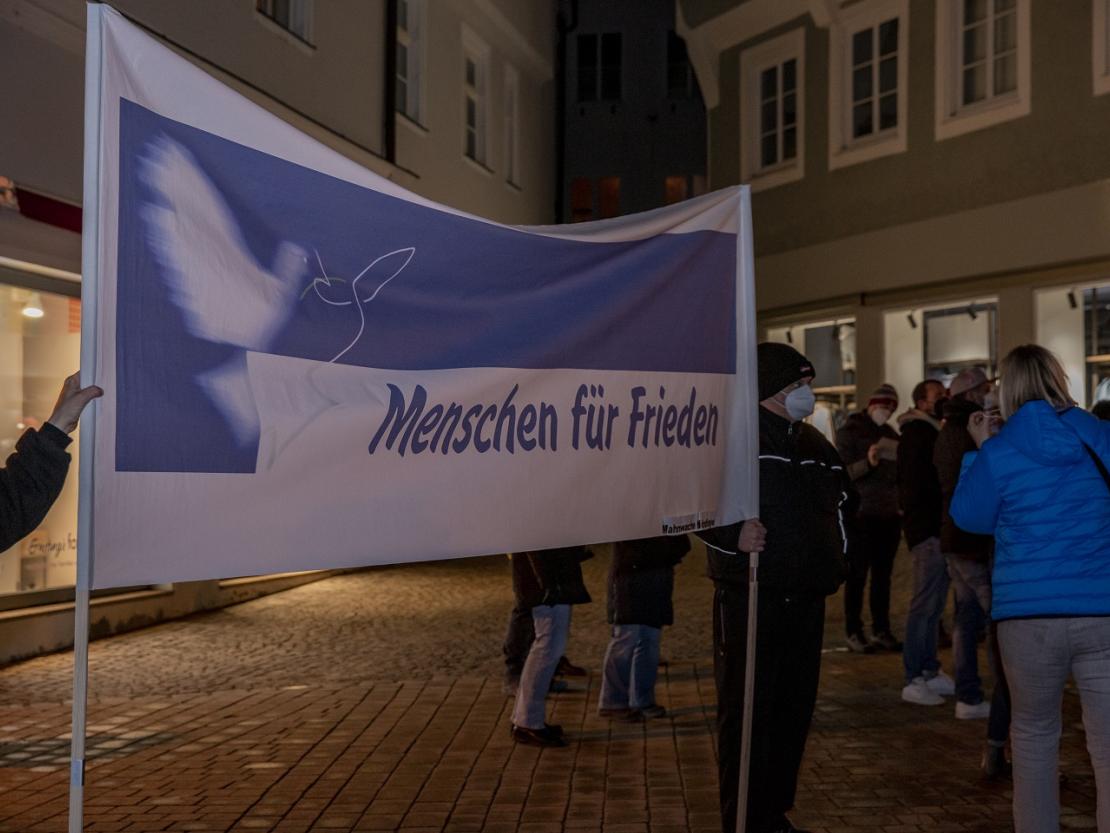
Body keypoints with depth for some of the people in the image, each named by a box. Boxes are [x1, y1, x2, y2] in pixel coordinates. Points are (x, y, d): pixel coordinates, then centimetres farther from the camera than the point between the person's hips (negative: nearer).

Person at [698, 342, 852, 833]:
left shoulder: (814, 443, 15)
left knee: (794, 709, 13)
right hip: (749, 601, -7)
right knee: (746, 711, -2)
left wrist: (836, 553, 21)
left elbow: (843, 498, 30)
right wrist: (733, 533, -28)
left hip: (806, 602, 8)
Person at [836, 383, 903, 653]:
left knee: (883, 575, 7)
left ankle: (881, 630, 13)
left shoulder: (890, 434, 16)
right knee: (857, 574, -3)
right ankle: (853, 631, 1)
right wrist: (868, 463, -28)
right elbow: (843, 473, -12)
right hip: (861, 515, -6)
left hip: (888, 514, 6)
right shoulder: (850, 431, -3)